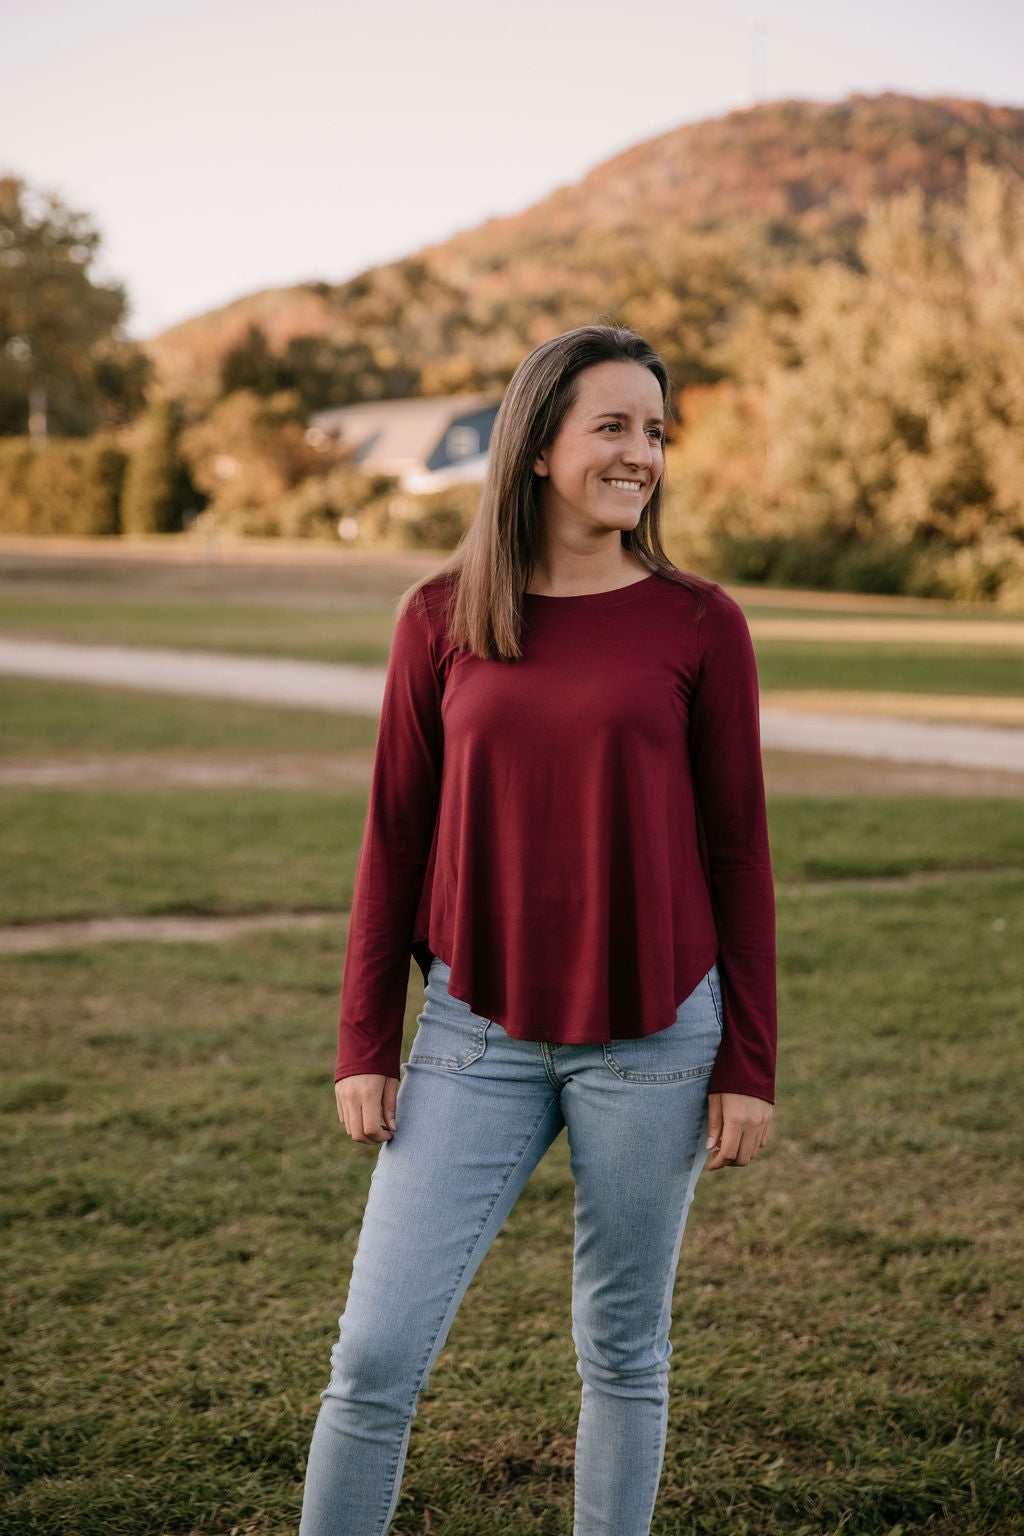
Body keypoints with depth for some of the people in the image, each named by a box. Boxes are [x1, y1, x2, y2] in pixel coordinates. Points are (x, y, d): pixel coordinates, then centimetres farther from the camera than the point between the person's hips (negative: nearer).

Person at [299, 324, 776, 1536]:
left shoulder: (699, 625, -1)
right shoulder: (440, 618, 2)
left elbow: (736, 852, 2)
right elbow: (393, 839, 5)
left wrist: (749, 1066, 0)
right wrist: (363, 1045, 3)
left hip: (653, 1041, 0)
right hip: (477, 1039, 1)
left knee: (622, 1351, 11)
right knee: (377, 1353, -1)